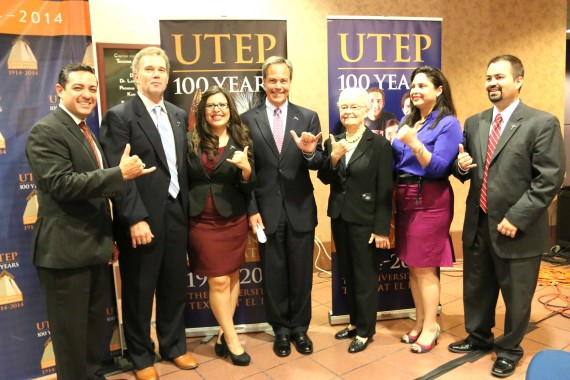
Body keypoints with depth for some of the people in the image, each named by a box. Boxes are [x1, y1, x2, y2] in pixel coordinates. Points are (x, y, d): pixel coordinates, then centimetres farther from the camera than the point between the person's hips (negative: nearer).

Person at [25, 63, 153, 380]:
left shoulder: (89, 133, 15)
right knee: (72, 330, 6)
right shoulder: (46, 131, -12)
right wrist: (120, 174, -26)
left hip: (96, 248, 8)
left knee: (96, 324, 20)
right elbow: (61, 184, -24)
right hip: (66, 250, -8)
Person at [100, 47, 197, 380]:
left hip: (176, 215, 6)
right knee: (139, 292, 10)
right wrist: (136, 219, -18)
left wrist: (186, 208, 7)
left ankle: (173, 345, 37)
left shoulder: (179, 115, 11)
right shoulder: (119, 116, -7)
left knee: (175, 286, 17)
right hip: (141, 220, -5)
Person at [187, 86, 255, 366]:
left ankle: (223, 335, 27)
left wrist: (246, 169, -19)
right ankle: (232, 339, 16)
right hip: (201, 221, -1)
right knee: (219, 281, 1)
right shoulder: (191, 142, 1)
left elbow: (248, 188, -1)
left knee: (232, 277, 9)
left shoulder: (241, 141, 1)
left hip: (232, 219, 1)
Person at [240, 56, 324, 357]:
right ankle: (281, 330, 31)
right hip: (267, 210, 0)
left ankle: (300, 328, 32)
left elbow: (318, 165, -4)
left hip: (300, 209, 1)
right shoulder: (248, 119, 0)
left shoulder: (308, 117, 2)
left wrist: (310, 153, -26)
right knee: (273, 274, 12)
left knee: (301, 273, 12)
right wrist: (252, 210, -5)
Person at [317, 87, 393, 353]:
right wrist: (334, 158, -19)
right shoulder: (333, 142, 6)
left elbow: (384, 190, -11)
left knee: (365, 276, 6)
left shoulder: (379, 144, -9)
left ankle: (365, 330, 23)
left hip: (364, 219, -5)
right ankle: (355, 322, 34)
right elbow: (324, 179, 0)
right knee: (348, 274, 17)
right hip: (339, 217, 5)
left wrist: (381, 228, -14)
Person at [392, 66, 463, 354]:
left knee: (425, 268, 1)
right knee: (412, 266, 13)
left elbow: (438, 168, -19)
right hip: (404, 199, 7)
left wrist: (413, 142, -28)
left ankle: (431, 327, 17)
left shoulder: (448, 123, -8)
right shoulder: (407, 121, 12)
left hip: (429, 201, -7)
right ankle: (420, 321, 27)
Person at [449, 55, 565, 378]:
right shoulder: (474, 123, 7)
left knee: (515, 296, 13)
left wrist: (516, 218, -20)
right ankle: (479, 336, 44)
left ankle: (509, 349, 36)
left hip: (517, 229, -5)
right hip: (478, 225, 5)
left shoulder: (543, 123, -10)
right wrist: (461, 166, -8)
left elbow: (550, 179, -15)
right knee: (476, 289, 21)